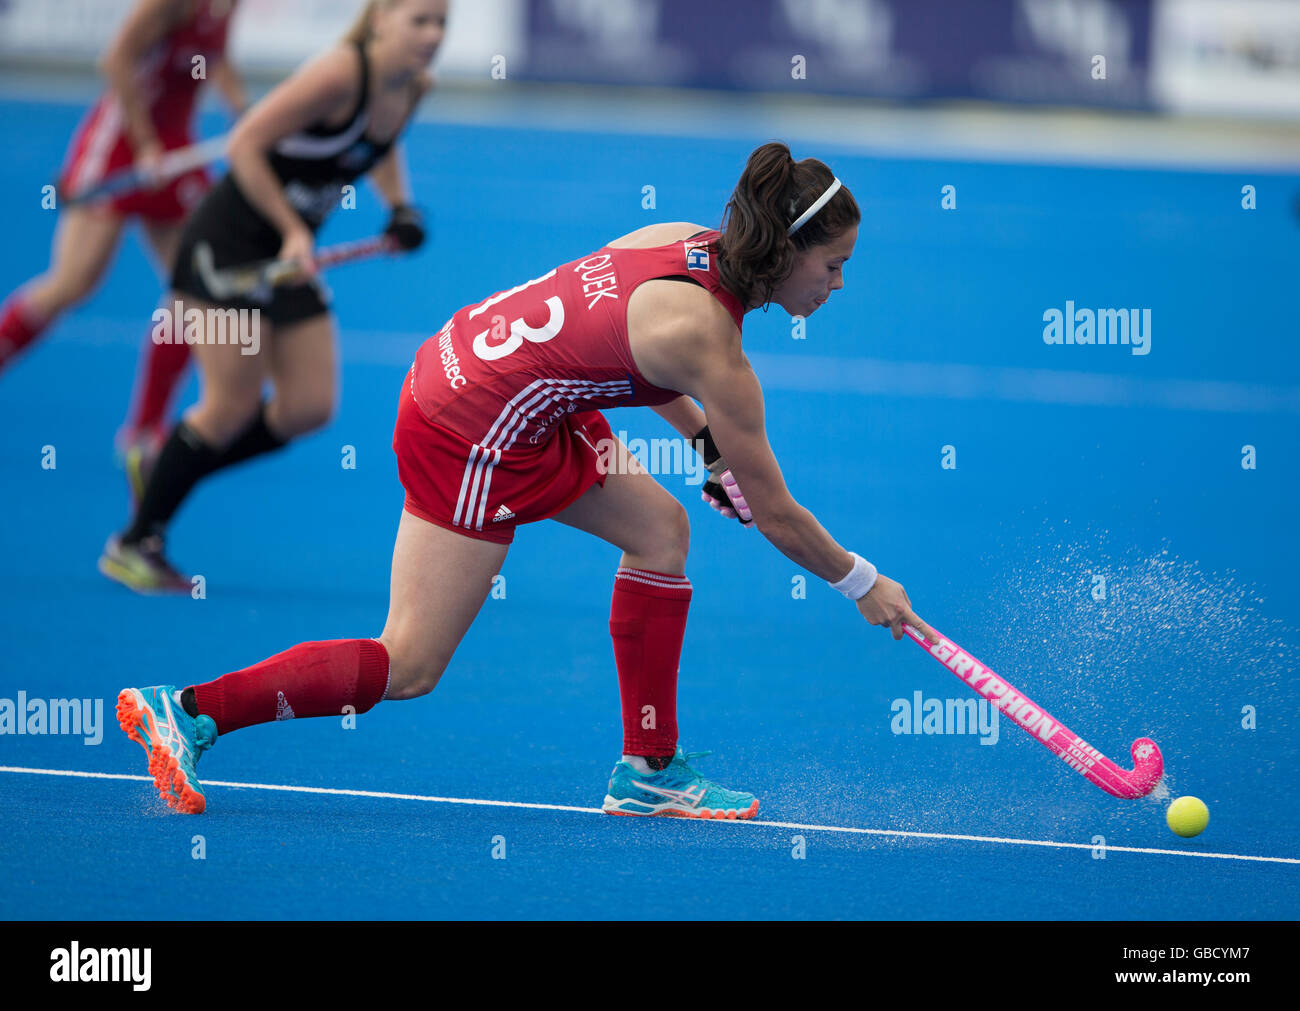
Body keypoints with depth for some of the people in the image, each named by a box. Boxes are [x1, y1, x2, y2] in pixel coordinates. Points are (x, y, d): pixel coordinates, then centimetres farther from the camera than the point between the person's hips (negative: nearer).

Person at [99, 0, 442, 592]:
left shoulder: (413, 89, 0)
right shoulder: (341, 75, -24)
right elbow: (245, 144, -22)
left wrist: (400, 208, 8)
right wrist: (293, 232, -22)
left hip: (288, 257, 8)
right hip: (229, 242, -8)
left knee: (309, 408, 1)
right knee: (234, 405, -8)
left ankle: (169, 471, 19)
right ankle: (132, 545, 6)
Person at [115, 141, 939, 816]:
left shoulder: (692, 243, 1)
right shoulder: (710, 347, -22)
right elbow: (777, 517, -12)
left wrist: (705, 438, 16)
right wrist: (863, 585, 3)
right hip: (470, 434, -10)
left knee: (661, 528, 11)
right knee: (409, 668, -3)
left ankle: (649, 771, 17)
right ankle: (189, 712, 0)